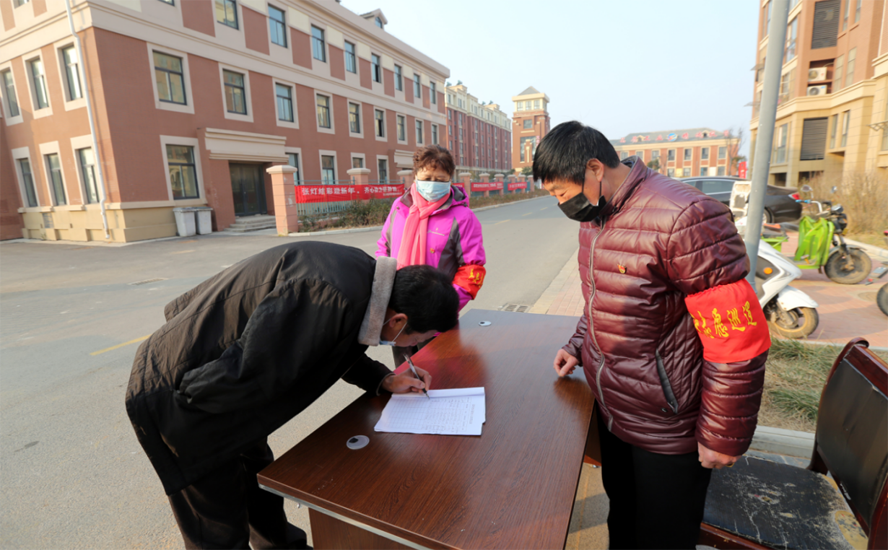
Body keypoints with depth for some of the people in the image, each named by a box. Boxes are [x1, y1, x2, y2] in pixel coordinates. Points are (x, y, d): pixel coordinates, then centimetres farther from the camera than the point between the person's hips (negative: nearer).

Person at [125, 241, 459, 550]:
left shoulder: (362, 272, -8)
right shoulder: (331, 297, -38)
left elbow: (336, 344, 10)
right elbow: (239, 376, -34)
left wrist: (383, 380, 3)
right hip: (177, 400, -8)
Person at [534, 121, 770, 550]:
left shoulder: (683, 218, -27)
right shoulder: (593, 217, 2)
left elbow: (739, 339, -23)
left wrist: (724, 437, -15)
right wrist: (578, 346, 3)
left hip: (668, 431, -7)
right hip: (611, 413, 7)